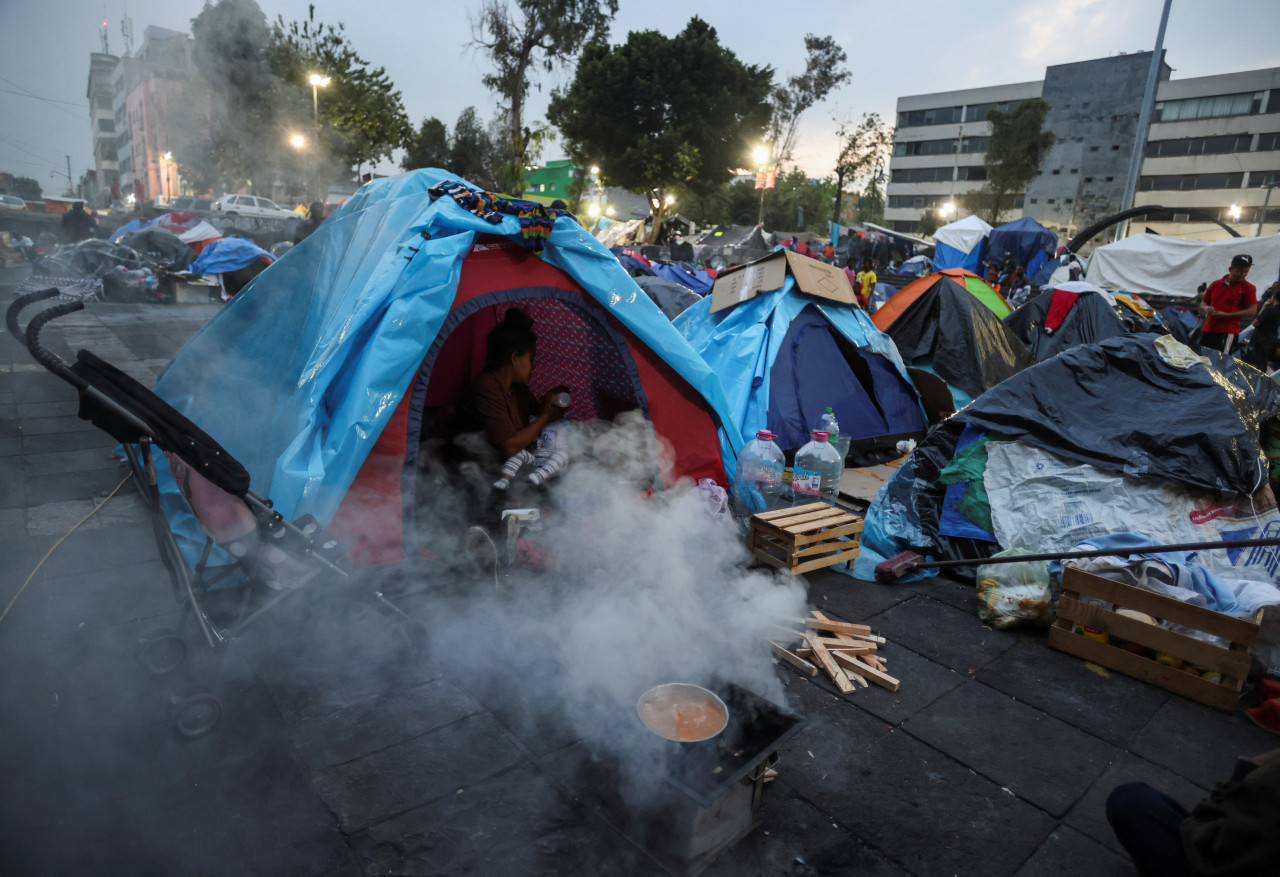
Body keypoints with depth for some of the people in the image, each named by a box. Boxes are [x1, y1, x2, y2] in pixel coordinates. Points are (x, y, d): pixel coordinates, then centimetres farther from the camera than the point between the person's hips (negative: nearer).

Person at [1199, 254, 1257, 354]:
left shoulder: (1248, 288, 1)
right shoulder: (1215, 284, 12)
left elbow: (1252, 311, -4)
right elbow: (1203, 303, 21)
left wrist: (1226, 315, -13)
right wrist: (1206, 308, -4)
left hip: (1228, 332, -5)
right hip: (1208, 330, 5)